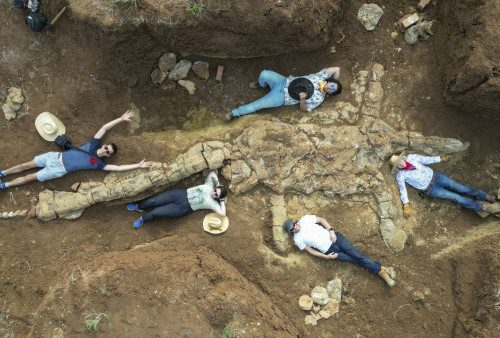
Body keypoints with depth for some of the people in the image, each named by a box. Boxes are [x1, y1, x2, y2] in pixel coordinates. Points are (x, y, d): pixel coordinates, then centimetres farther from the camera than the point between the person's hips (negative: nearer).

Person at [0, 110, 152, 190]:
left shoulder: (98, 163, -11)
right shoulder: (94, 144, -1)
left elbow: (117, 167, -21)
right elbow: (104, 127, 1)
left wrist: (138, 165, -26)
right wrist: (121, 119, -3)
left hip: (59, 170, -3)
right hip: (55, 156, 3)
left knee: (30, 177, -1)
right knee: (27, 165, 7)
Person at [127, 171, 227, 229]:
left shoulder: (212, 203, -9)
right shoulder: (209, 186, 1)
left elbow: (222, 213, -20)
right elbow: (212, 173, 6)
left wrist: (222, 201, -13)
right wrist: (218, 184, 1)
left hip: (183, 208, -3)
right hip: (182, 194, 3)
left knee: (156, 213, -14)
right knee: (153, 201, -4)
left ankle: (143, 219, 19)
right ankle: (139, 206, 29)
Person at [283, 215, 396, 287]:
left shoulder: (305, 219, 1)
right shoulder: (297, 239, -2)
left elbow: (321, 219, 7)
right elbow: (310, 251, 1)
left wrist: (331, 230, -6)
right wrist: (326, 257, -6)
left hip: (335, 238, 1)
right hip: (329, 250, -1)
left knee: (358, 255, -8)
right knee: (357, 260, -5)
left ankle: (382, 270, -5)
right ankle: (380, 271, -1)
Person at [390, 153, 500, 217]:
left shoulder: (411, 157, -5)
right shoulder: (400, 176, -13)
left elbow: (426, 159, 7)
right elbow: (403, 190, -9)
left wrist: (441, 158, 15)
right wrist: (406, 205, -17)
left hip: (435, 176, 3)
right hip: (431, 189, -3)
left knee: (462, 188, -4)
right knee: (456, 197, -9)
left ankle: (489, 196, 4)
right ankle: (485, 207, -8)